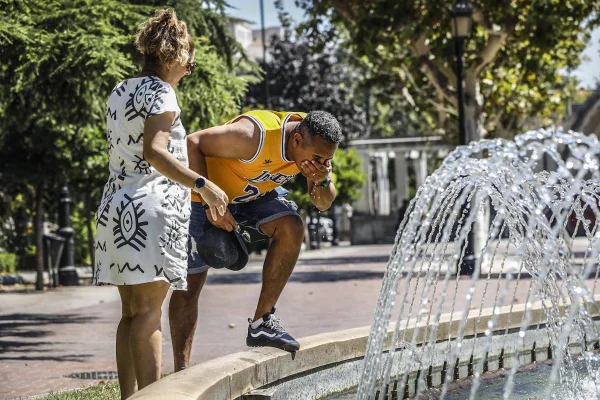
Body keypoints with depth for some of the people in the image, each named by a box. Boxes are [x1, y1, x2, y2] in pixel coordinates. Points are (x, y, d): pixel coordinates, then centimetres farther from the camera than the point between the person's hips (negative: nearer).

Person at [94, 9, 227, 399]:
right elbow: (154, 152, -21)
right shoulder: (161, 93, -7)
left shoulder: (120, 92, 18)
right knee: (148, 311, -12)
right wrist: (202, 184, -26)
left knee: (131, 310, 8)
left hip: (116, 204, 8)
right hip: (151, 206, -8)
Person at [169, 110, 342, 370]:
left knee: (292, 228, -22)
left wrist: (323, 181, -30)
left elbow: (323, 204, -5)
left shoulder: (314, 143, -17)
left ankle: (262, 323, -13)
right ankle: (181, 370, 0)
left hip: (255, 195, 6)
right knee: (190, 282, -7)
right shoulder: (254, 136, -39)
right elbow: (192, 143, -33)